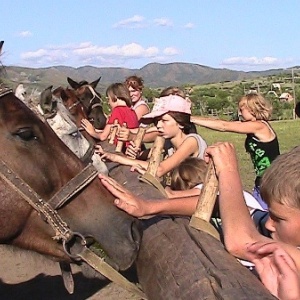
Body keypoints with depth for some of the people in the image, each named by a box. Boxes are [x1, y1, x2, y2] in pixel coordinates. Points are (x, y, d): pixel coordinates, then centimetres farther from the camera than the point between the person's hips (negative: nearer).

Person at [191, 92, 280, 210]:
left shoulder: (259, 126, -18)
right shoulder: (253, 127, 9)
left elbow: (224, 126, -21)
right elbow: (226, 123, 5)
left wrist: (192, 119, -20)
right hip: (262, 182, 9)